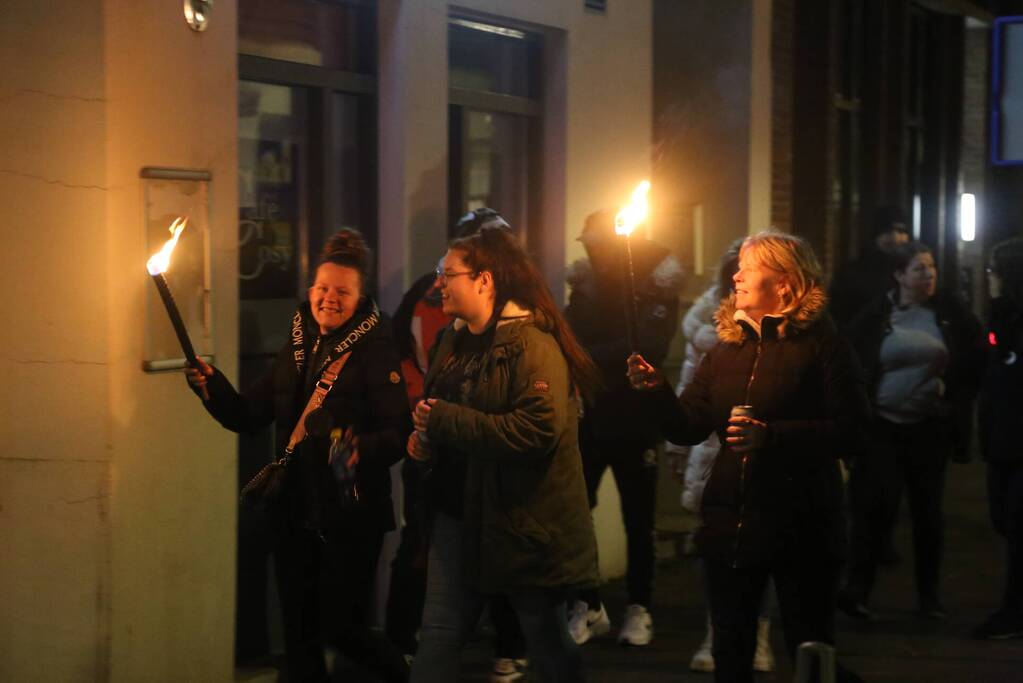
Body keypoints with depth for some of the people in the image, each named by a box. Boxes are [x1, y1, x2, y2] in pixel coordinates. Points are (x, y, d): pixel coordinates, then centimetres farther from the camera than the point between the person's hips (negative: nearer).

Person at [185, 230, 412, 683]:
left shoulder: (376, 352, -9)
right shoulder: (296, 348, 10)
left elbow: (399, 432, -17)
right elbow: (248, 416, 10)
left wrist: (364, 450, -36)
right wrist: (212, 385, -6)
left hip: (351, 515, -6)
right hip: (295, 513, 6)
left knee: (343, 627, -1)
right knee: (298, 631, 10)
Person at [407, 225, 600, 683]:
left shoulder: (534, 345, -17)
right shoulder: (456, 340, 10)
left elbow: (536, 430, -29)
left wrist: (443, 420, -24)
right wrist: (424, 437, 2)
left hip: (522, 520, -7)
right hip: (458, 509, 8)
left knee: (546, 642, 7)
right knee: (437, 636, 6)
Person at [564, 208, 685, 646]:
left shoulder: (655, 284, -6)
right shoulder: (585, 283, 6)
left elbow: (649, 346, -19)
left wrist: (590, 357, -18)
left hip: (635, 420, -3)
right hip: (588, 416, 3)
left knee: (638, 520, 6)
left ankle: (639, 609, 18)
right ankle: (588, 605, 14)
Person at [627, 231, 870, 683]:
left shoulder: (820, 344, -7)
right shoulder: (726, 347, 10)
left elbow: (849, 431, -16)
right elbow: (688, 427, 6)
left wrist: (773, 435, -24)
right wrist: (656, 391, -11)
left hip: (800, 527, -6)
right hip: (729, 524, 6)